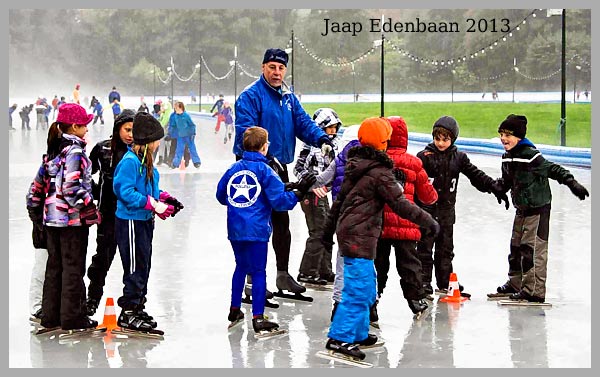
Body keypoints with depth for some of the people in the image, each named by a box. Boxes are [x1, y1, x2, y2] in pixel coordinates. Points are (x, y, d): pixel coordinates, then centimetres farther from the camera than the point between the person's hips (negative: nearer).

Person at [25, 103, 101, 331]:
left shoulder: (54, 150, 12)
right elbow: (73, 187, -23)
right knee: (73, 267, -1)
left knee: (54, 266, 13)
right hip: (73, 218, -8)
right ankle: (71, 317, 3)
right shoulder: (75, 151, -14)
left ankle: (50, 316, 18)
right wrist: (90, 210, -16)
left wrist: (34, 206, 24)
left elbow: (39, 182, 16)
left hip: (52, 217, 8)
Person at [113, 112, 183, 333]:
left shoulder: (146, 160, 11)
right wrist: (153, 204, -24)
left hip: (144, 220, 10)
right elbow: (126, 192, -24)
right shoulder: (130, 161, -18)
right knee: (135, 266, -5)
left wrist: (164, 197, 3)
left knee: (144, 265, 16)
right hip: (130, 221, -10)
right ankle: (128, 312, 2)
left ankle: (137, 307, 27)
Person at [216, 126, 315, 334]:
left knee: (241, 267, 22)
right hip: (256, 230, -6)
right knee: (258, 272, -1)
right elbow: (279, 200, -12)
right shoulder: (265, 170, -9)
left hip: (235, 229, 6)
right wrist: (297, 193, 0)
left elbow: (221, 195, 16)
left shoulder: (234, 168, 7)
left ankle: (235, 309, 29)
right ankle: (258, 317, -3)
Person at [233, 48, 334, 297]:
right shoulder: (250, 96, -13)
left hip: (279, 166, 8)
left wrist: (321, 138, -14)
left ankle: (283, 274, 28)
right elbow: (246, 132, -22)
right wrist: (265, 160, -32)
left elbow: (303, 122, 7)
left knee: (282, 220, 15)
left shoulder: (289, 97, 12)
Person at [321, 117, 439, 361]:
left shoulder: (355, 165, 13)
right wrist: (427, 221, -8)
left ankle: (359, 333, 26)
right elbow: (400, 204, -16)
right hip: (360, 237, -10)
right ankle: (339, 339, -10)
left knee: (367, 288, 19)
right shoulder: (379, 172, -14)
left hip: (347, 232, 10)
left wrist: (329, 229, 28)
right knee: (358, 290, -9)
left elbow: (340, 199, 20)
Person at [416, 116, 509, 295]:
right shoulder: (424, 156, -8)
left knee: (446, 248, 12)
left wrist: (495, 189, 1)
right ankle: (424, 282, 9)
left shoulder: (458, 157, 3)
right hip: (426, 209, -3)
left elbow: (476, 175, 7)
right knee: (425, 247, 1)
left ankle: (445, 282, 21)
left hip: (447, 210, 4)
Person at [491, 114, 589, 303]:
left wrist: (572, 183, -29)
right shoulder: (507, 157, 7)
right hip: (522, 209, 9)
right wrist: (496, 186, 6)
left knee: (533, 249, -8)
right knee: (516, 247, 17)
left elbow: (553, 169, -21)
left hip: (538, 208, -9)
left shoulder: (530, 155, -20)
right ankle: (515, 283, 32)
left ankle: (534, 291, -3)